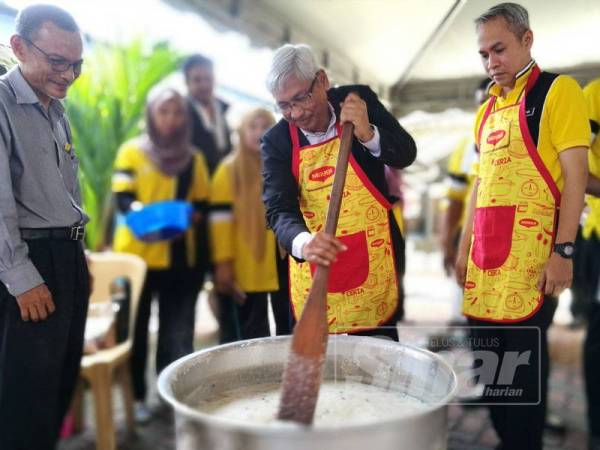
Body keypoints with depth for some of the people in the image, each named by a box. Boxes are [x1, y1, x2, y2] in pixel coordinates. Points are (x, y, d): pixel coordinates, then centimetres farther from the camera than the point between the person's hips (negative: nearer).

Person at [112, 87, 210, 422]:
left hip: (180, 256, 3)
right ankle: (137, 395, 18)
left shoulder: (193, 158, 11)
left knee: (177, 329, 8)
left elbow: (203, 205, 10)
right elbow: (122, 197, -7)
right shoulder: (132, 152, 2)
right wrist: (139, 210, -29)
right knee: (136, 326, 5)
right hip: (138, 253, -2)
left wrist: (191, 216, -12)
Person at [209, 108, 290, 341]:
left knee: (288, 325, 12)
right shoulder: (230, 170, -1)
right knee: (252, 335, 6)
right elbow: (221, 218, -7)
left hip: (282, 266, 4)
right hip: (246, 269, -4)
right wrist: (223, 262, -14)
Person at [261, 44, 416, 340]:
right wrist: (303, 242, -40)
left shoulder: (360, 99, -7)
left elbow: (406, 155, -5)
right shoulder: (275, 141, -9)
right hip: (313, 261, 1)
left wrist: (368, 134, -26)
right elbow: (278, 209, -18)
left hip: (374, 253, 0)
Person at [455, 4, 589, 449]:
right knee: (489, 355, 12)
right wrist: (466, 246, 15)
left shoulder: (558, 90, -2)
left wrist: (563, 251, -16)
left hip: (530, 248, -7)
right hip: (486, 251, 7)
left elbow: (575, 174, -9)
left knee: (522, 357, -3)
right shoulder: (487, 109, 17)